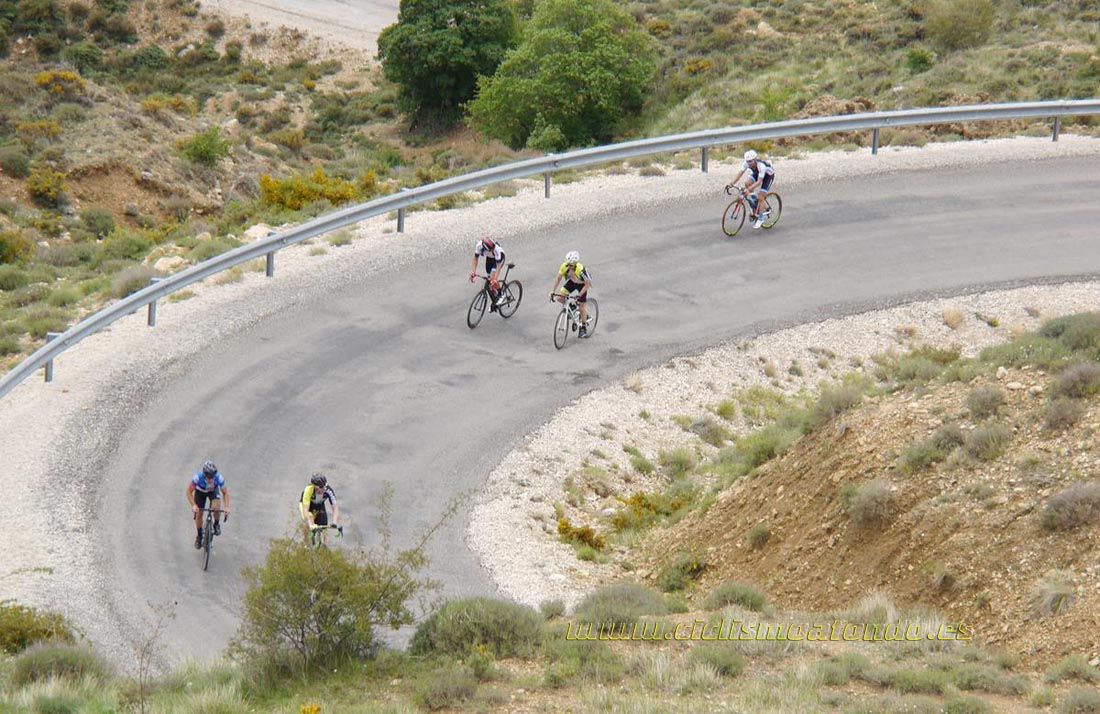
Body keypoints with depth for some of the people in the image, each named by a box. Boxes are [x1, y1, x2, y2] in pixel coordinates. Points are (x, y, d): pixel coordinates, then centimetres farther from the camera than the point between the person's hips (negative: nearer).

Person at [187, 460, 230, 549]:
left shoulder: (219, 478, -36)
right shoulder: (198, 477, -39)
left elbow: (225, 492, -21)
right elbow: (189, 491, -26)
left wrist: (227, 507, -34)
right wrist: (193, 505, -38)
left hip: (213, 491, 0)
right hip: (200, 491, 0)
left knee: (216, 507, -27)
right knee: (199, 514, -2)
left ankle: (216, 525, 3)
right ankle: (199, 536, 24)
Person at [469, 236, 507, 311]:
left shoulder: (496, 249, -41)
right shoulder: (479, 246, -33)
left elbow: (498, 266, -38)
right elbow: (475, 259, -21)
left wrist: (495, 279, -46)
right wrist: (473, 272, -31)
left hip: (499, 258, -4)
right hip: (489, 258, 4)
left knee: (493, 276, -24)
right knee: (489, 278, 2)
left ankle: (500, 295, -5)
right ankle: (494, 303, 18)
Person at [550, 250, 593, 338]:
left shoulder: (580, 270, -39)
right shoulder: (564, 266, -28)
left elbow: (587, 284, -31)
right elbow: (558, 278, -15)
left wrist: (579, 295, -37)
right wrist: (553, 291, -22)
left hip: (582, 284, -4)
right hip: (572, 281, 4)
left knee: (581, 305, -4)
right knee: (559, 298, -13)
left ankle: (583, 328, 13)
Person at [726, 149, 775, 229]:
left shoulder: (761, 165, -42)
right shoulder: (746, 163, -27)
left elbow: (759, 182, -43)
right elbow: (740, 173, -29)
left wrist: (749, 189, -55)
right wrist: (732, 183, -43)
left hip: (768, 175, -6)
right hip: (756, 173, 6)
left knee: (760, 197, -14)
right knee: (748, 184, -20)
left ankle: (760, 219, 0)